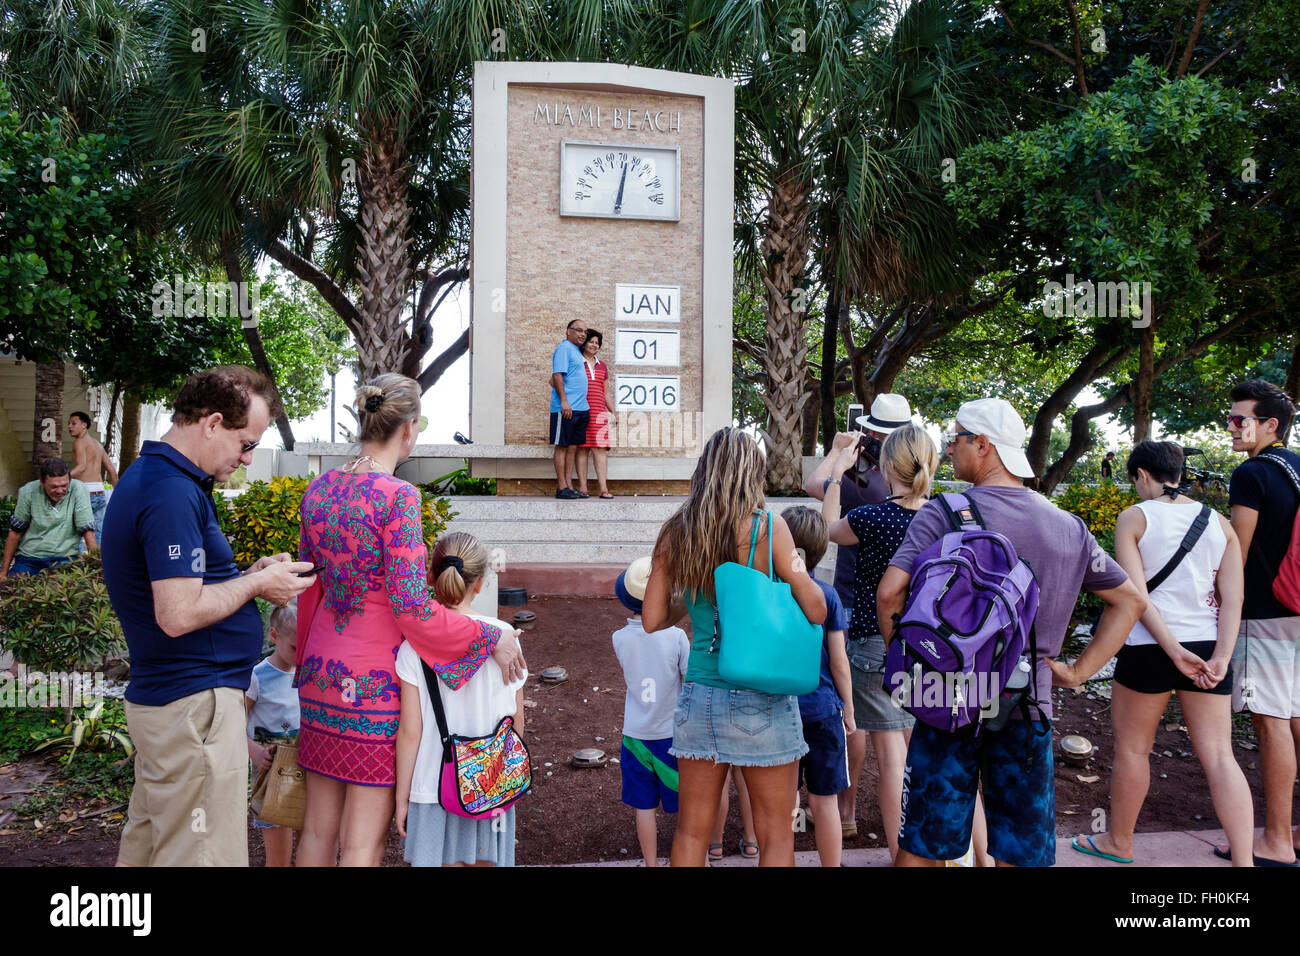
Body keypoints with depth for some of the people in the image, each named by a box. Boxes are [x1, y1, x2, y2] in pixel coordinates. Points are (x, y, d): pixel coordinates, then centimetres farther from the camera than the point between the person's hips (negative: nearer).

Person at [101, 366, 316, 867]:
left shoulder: (145, 478, 13)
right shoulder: (174, 493, -20)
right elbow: (178, 614, -26)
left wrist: (248, 576, 8)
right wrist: (256, 584, -12)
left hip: (157, 698, 10)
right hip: (194, 706, -10)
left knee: (145, 846, 20)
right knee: (202, 855, -1)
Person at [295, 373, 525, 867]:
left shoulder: (319, 489, 5)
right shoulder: (397, 496, -17)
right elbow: (412, 610, -20)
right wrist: (491, 638, -10)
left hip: (323, 671, 7)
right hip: (375, 677, -7)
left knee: (318, 828, 18)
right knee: (362, 839, 5)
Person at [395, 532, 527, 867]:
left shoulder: (415, 645, -13)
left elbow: (410, 731, -10)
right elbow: (516, 718, 1)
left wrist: (402, 797, 2)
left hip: (435, 787, -1)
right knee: (485, 860, 17)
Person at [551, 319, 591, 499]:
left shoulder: (577, 351, 22)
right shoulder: (564, 348, -5)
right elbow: (557, 375, -14)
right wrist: (564, 401, -22)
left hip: (580, 409, 9)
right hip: (566, 408, -9)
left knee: (573, 447, 8)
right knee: (562, 447, -5)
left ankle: (569, 486, 10)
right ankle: (562, 487, -3)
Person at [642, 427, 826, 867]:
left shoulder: (674, 531, 0)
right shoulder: (766, 526, -11)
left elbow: (652, 620, 4)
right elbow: (816, 611, -10)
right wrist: (799, 569, 9)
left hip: (699, 695, 4)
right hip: (762, 699, -3)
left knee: (691, 832, 15)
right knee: (776, 836, 11)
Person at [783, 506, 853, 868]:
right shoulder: (826, 595, -8)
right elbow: (839, 663, -5)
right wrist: (848, 708, 7)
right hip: (822, 709, -1)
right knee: (824, 801, 10)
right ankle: (831, 866, 21)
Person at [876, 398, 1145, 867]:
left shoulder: (943, 513, -7)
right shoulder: (1068, 527, 7)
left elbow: (890, 592, -17)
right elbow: (1130, 599, 17)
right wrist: (1079, 671, 14)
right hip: (1030, 708, 3)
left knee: (920, 847, 8)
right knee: (1021, 854, 14)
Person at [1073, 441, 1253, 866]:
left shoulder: (1133, 518, -4)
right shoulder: (1219, 522, 8)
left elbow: (1136, 594, -14)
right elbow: (1233, 597, 0)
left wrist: (1174, 651, -14)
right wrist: (1220, 658, -5)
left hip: (1149, 649, -4)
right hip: (1209, 648, 4)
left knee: (1132, 748, 12)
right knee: (1219, 755, 6)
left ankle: (1119, 842, 27)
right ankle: (1243, 859, 2)